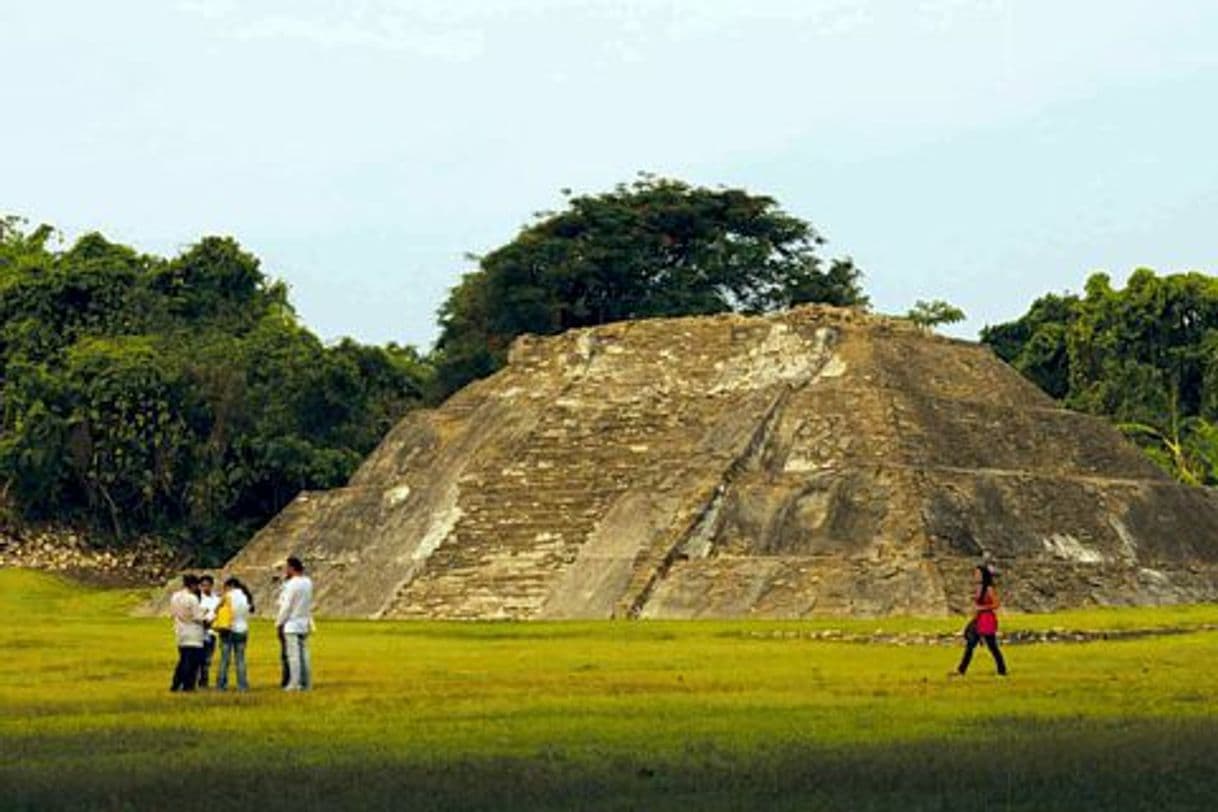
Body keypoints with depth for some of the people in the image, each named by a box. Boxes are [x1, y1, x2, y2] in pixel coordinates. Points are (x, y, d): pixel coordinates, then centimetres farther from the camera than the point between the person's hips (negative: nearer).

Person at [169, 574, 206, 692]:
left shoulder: (175, 597, 5)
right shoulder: (192, 598, -17)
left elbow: (172, 614, 12)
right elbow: (197, 617, -15)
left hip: (180, 633, 8)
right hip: (193, 635, -8)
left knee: (183, 660, 16)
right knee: (192, 661, -2)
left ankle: (175, 685, 16)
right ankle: (188, 685, -4)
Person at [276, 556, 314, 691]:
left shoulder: (292, 584, -15)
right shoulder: (308, 582, 7)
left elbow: (286, 606, -14)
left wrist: (278, 622, -4)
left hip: (291, 625, -7)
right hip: (304, 624, 7)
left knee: (293, 655, -6)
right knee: (304, 653, 9)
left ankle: (294, 683, -7)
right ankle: (306, 682, 10)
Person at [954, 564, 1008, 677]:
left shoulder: (989, 589, -13)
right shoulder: (978, 588, 10)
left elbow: (996, 605, -15)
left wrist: (981, 608, -21)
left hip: (987, 620, -8)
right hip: (978, 620, 8)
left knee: (992, 646, -1)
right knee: (969, 645, 4)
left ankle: (1002, 671, 10)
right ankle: (961, 670, 6)